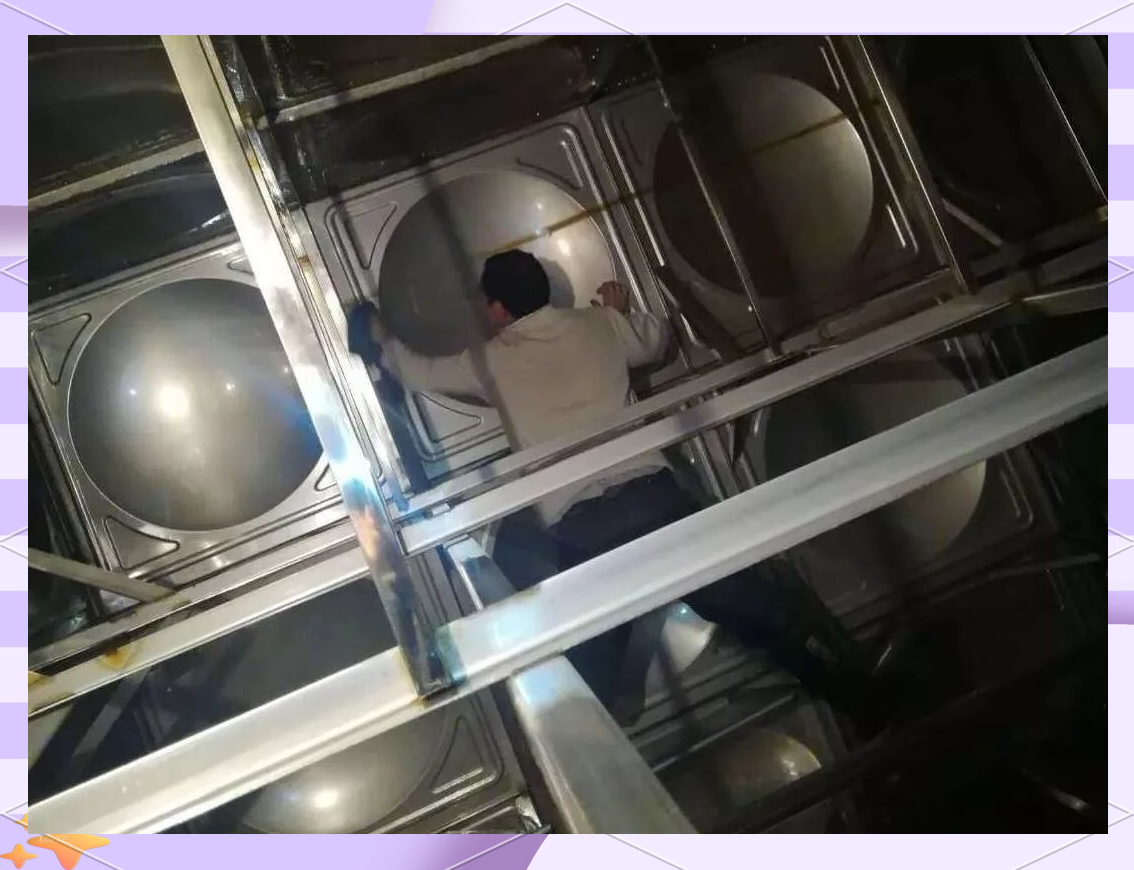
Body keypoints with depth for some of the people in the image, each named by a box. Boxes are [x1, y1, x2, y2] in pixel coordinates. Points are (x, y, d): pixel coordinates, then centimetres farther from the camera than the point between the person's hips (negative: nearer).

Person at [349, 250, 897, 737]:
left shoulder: (489, 361, 12)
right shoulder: (596, 323, 15)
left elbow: (419, 371, 31)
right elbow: (659, 340, 34)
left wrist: (379, 336, 49)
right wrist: (620, 311, 47)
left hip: (576, 530, -2)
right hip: (651, 492, 2)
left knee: (590, 672, 11)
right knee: (767, 602, 4)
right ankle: (877, 713, 4)